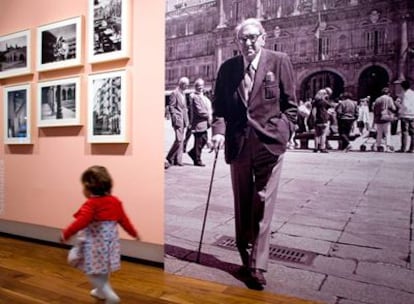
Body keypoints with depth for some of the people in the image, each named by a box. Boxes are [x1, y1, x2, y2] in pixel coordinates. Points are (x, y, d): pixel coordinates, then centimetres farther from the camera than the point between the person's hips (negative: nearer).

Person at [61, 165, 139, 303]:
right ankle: (101, 291, 44)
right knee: (103, 269, 26)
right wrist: (134, 232, 22)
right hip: (109, 243, 8)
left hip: (94, 244, -8)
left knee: (93, 272, 1)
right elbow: (123, 220, 10)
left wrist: (66, 234, -14)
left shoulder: (91, 204, -19)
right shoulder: (115, 201, 3)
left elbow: (81, 222, -25)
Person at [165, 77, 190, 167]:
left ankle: (178, 160, 12)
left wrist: (186, 121, 16)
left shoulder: (183, 93, 19)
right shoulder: (174, 93, -6)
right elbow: (171, 107, -10)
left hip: (184, 120, 8)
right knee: (178, 140, -14)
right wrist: (175, 119, -15)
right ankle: (169, 158, -1)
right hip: (178, 120, -8)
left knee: (181, 141, 7)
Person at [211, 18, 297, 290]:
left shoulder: (279, 61, 0)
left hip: (269, 143, -3)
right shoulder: (228, 68, 6)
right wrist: (219, 130, -8)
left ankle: (257, 267, 10)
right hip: (238, 143, 3)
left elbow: (290, 103, 2)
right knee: (242, 206, 13)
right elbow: (219, 105, 8)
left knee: (262, 207, -1)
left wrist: (284, 133, -5)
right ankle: (246, 258, 32)